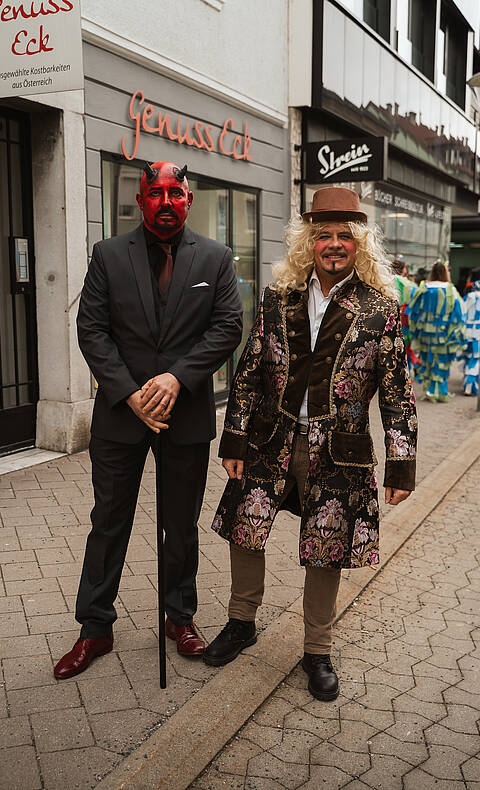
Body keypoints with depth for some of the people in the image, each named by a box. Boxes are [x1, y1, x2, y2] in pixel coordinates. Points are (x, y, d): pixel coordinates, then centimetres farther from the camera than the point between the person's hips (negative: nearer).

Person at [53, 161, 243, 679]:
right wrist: (130, 393, -14)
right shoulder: (108, 255, 2)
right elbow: (92, 331, -4)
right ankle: (96, 628, 24)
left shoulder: (215, 258, 3)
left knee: (182, 525, 13)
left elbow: (227, 328, -4)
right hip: (120, 413, 0)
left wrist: (177, 378, -17)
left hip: (187, 414, 0)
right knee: (108, 523, 9)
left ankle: (180, 617, 32)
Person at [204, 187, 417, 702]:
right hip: (271, 442, 3)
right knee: (245, 532, 10)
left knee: (325, 553, 8)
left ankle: (317, 652, 29)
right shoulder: (279, 299, 3)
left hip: (338, 452, -2)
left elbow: (398, 393, -2)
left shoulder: (379, 308, -3)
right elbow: (249, 371, 5)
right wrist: (234, 441, 2)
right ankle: (241, 623, 36)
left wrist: (401, 464, -5)